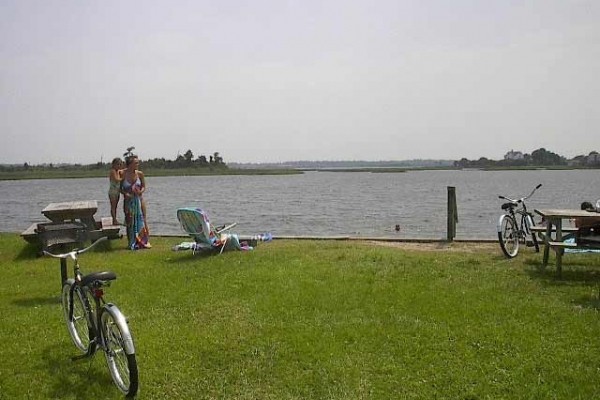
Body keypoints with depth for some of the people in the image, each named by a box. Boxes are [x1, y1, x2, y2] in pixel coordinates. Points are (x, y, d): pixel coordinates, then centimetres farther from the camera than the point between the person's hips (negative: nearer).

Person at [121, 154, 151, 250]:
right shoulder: (123, 174, -7)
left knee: (141, 219, 0)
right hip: (128, 201, -1)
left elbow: (143, 186, 7)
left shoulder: (139, 174, -3)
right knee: (130, 221, 5)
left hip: (138, 199, 1)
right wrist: (125, 194, -15)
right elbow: (120, 188, 2)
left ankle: (143, 241, 9)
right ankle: (132, 243, 13)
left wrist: (140, 191, -13)